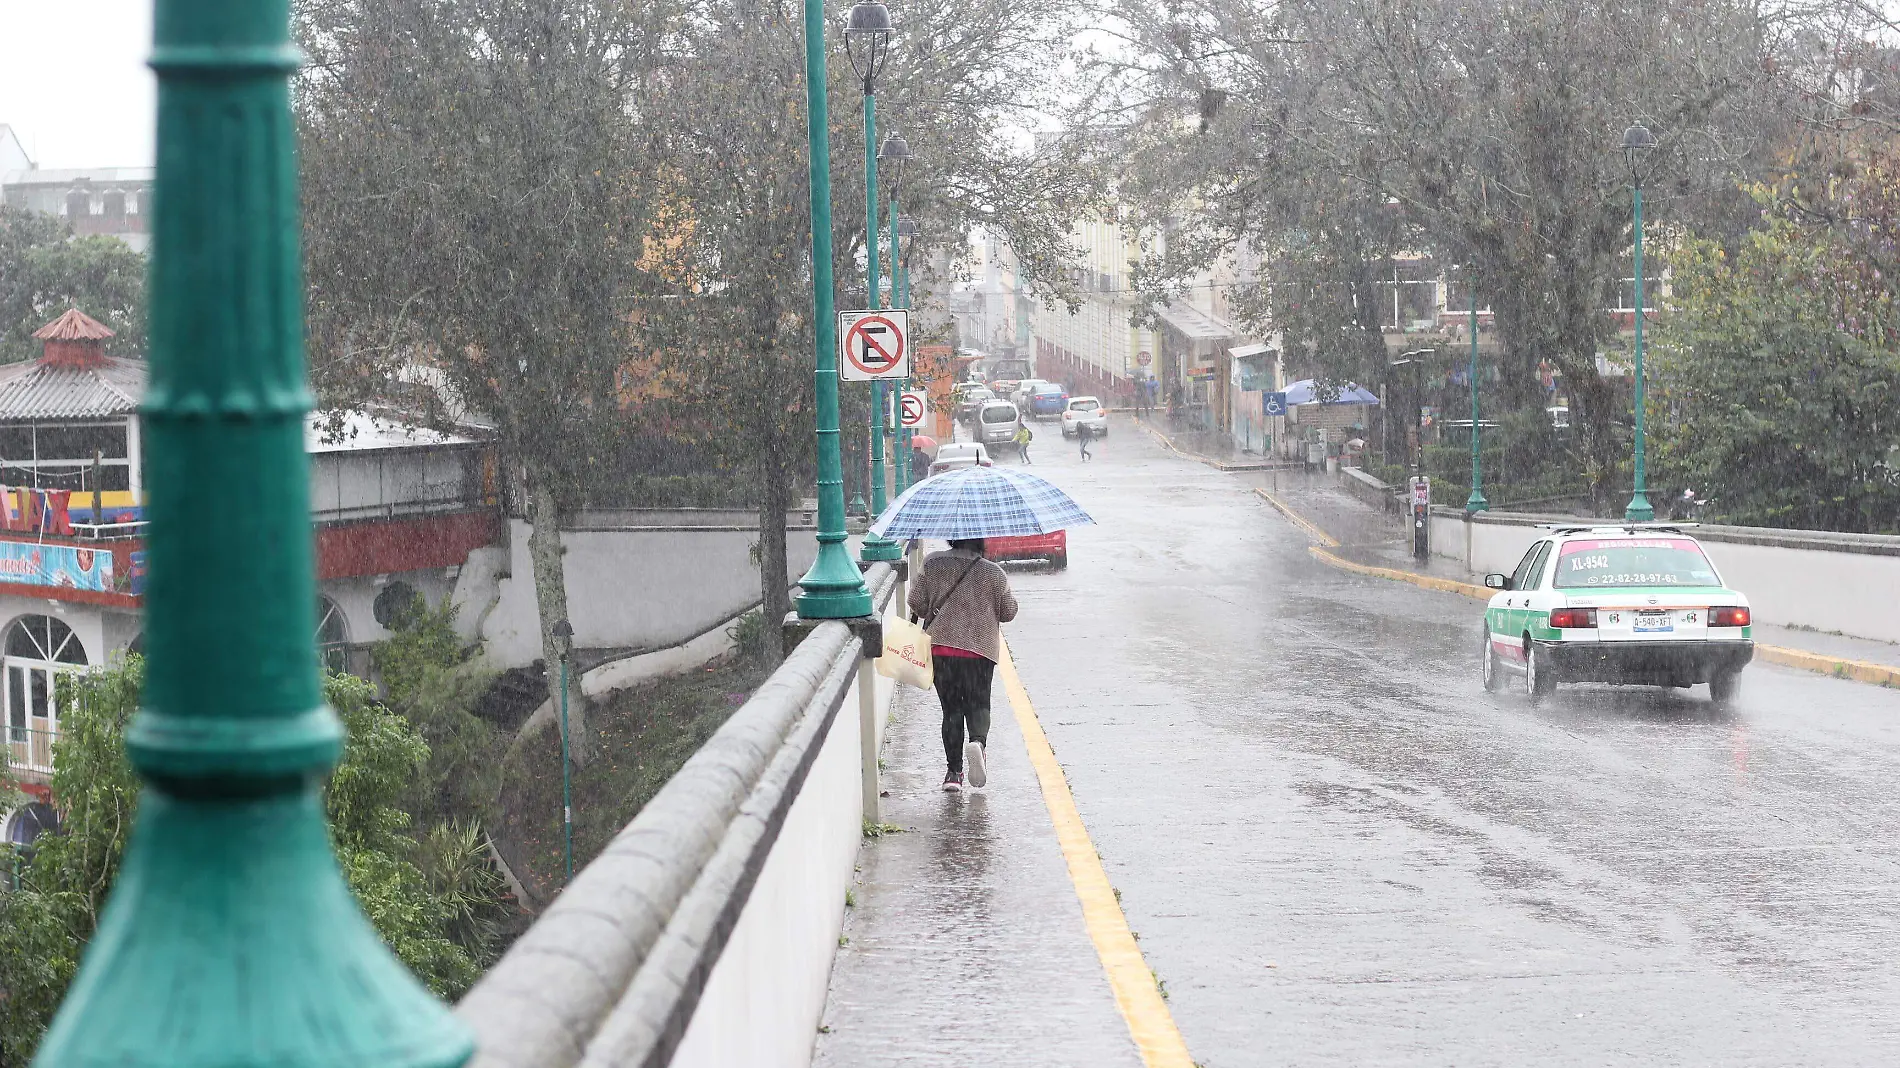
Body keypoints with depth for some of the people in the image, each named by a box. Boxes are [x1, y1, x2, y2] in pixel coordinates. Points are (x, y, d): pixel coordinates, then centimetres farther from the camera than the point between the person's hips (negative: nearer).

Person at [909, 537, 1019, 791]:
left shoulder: (932, 565, -1)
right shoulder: (993, 573, -2)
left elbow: (916, 602, 0)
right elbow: (1008, 612, 5)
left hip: (939, 646, 1)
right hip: (980, 648, -1)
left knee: (951, 708, 10)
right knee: (978, 703, 9)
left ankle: (954, 771, 7)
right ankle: (978, 741, -23)